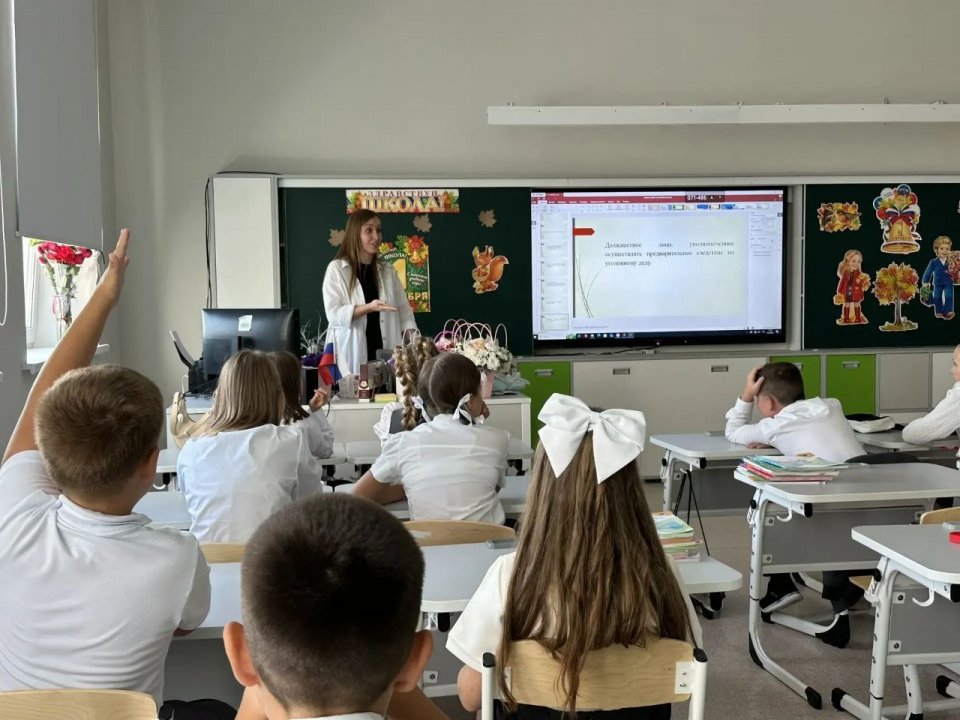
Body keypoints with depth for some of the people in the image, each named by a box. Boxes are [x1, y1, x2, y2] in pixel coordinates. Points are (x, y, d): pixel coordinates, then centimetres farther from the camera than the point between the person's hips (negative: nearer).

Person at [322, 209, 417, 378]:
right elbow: (333, 314, -8)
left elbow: (404, 312, 9)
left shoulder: (388, 270, 12)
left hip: (385, 352, 4)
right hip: (353, 355, -4)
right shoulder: (337, 269, -1)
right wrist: (368, 308, -19)